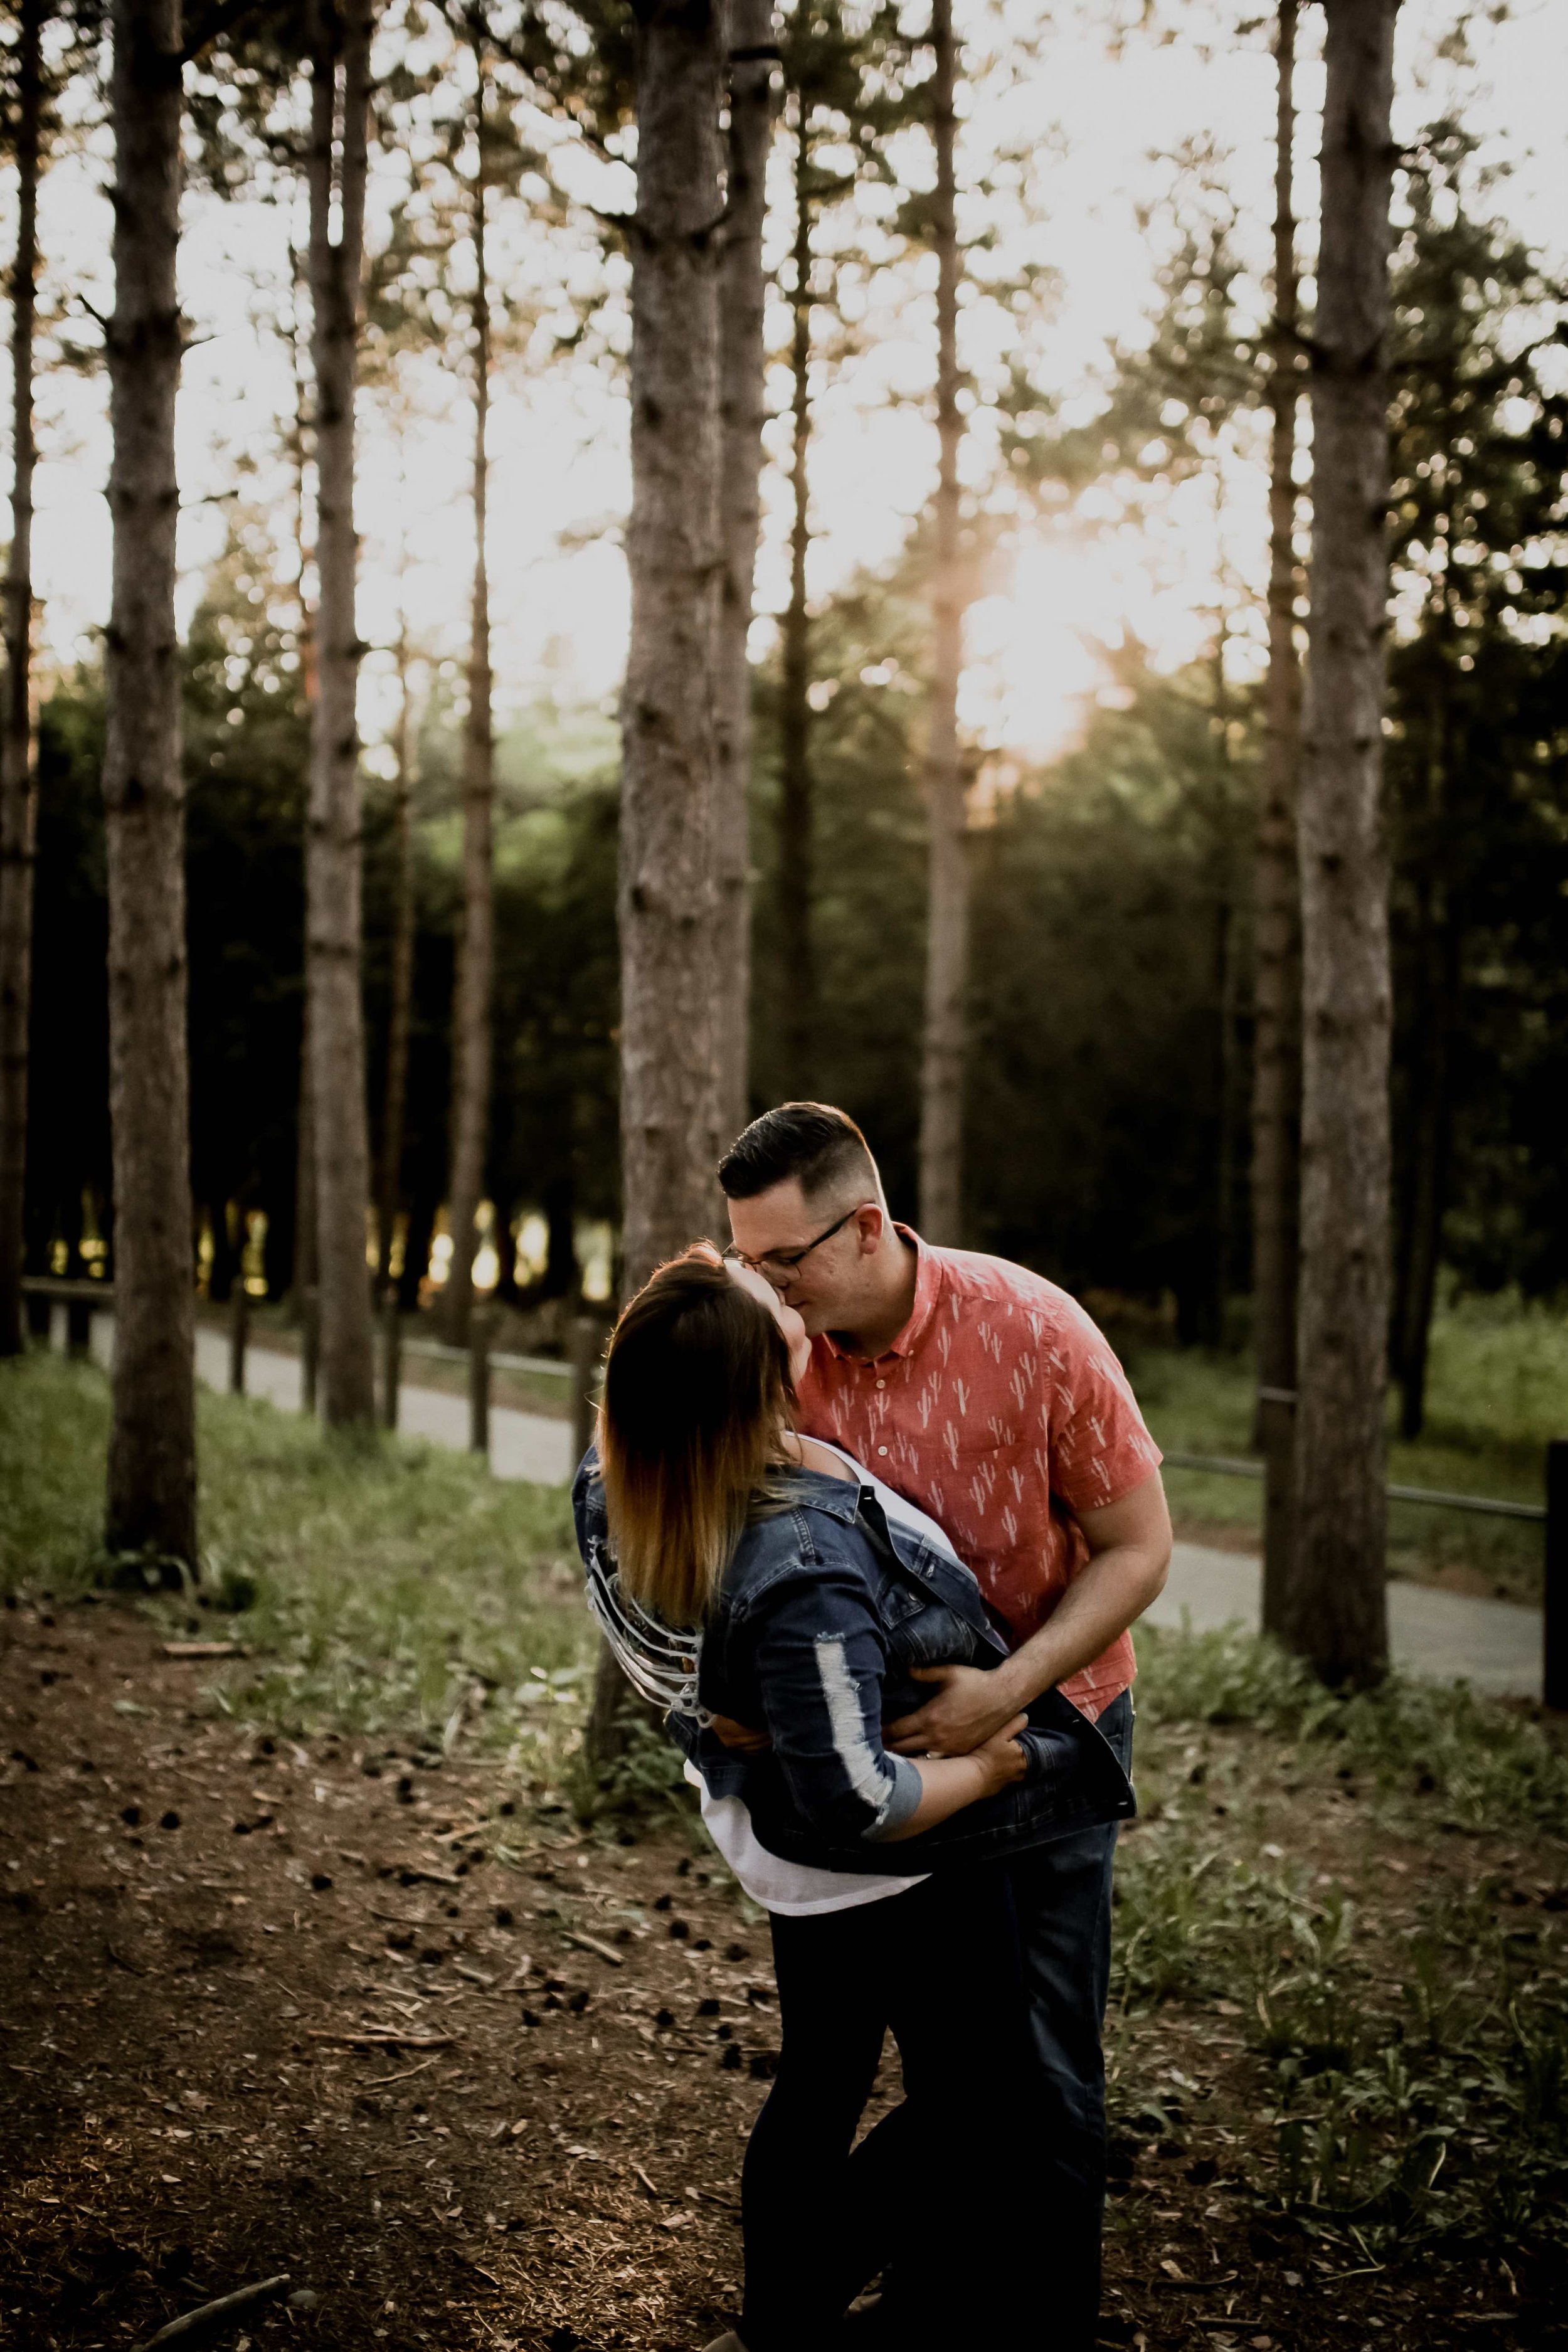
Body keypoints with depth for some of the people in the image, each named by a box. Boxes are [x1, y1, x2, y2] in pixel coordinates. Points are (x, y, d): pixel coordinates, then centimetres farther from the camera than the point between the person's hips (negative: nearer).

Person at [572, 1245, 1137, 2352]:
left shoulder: (622, 1491, -17)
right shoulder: (806, 1571, -42)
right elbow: (858, 1802, -35)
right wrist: (989, 1765, -19)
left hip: (779, 1838, 8)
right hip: (908, 1881, -8)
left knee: (820, 2081, 27)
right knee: (977, 2112, 16)